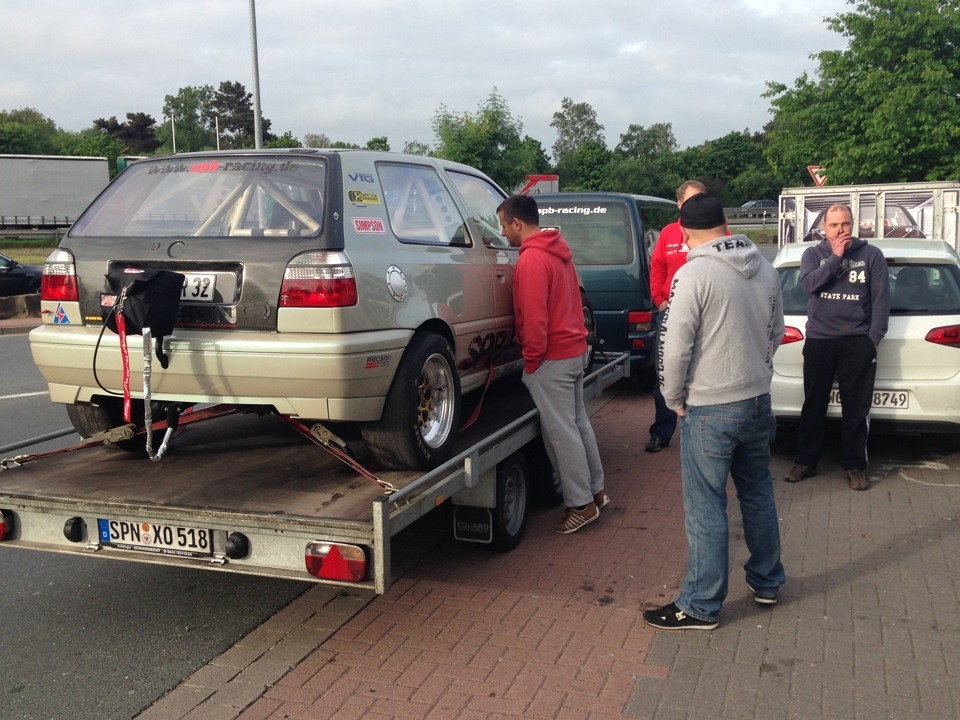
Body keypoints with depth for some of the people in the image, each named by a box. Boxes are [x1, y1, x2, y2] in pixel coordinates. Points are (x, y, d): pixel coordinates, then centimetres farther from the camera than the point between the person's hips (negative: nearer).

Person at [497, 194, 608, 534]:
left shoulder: (531, 260, -19)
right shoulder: (558, 252, 11)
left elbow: (534, 318, -22)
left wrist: (531, 361, -12)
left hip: (551, 358, -10)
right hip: (574, 349, 10)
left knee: (561, 432, -1)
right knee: (578, 422, 18)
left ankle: (581, 504, 7)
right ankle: (595, 490, 27)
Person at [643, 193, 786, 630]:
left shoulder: (694, 274, -17)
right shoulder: (763, 269, 4)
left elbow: (675, 348, -18)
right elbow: (776, 334, 13)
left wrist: (674, 399, -4)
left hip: (710, 409, -7)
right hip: (758, 400, 7)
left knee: (705, 508, 2)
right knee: (758, 494, 20)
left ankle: (701, 606, 11)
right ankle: (766, 582, 36)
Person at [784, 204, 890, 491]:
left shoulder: (871, 255, 2)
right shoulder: (813, 254, 6)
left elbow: (881, 298, 0)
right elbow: (809, 283, -12)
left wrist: (874, 337, -7)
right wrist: (836, 257, -14)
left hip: (858, 341, -1)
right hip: (818, 340, 1)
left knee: (856, 407, 2)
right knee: (813, 405, 8)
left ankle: (855, 466, 13)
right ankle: (805, 461, 18)